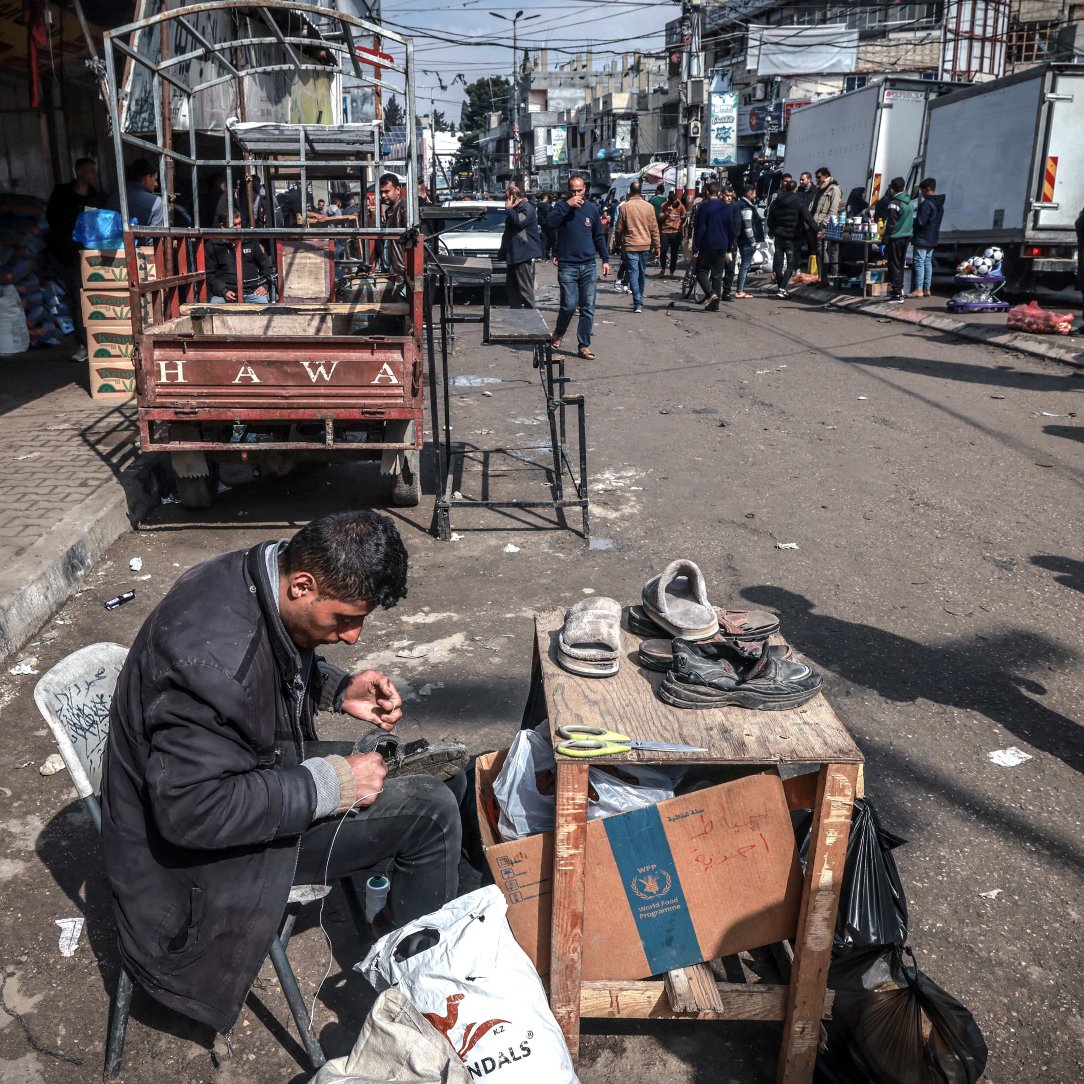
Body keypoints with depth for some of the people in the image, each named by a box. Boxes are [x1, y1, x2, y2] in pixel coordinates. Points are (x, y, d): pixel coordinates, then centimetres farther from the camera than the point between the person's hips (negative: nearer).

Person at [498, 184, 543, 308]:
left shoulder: (528, 209, -8)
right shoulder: (514, 210, 21)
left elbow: (518, 221, -28)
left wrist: (509, 208, -13)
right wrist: (502, 253, 25)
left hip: (524, 256, -10)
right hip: (513, 256, 10)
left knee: (526, 290, -10)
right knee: (512, 289, 12)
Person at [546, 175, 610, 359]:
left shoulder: (592, 208, 8)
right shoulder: (562, 206, 0)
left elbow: (599, 236, 16)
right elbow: (549, 224, -19)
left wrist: (605, 259, 12)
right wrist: (567, 205, -21)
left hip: (589, 265, 3)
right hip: (567, 266, -3)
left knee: (588, 308, 2)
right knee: (569, 305, -8)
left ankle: (584, 345, 10)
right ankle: (558, 333, 20)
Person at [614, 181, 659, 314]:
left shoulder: (625, 207, -6)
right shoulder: (649, 207, 0)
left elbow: (619, 228, -2)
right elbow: (654, 228, 2)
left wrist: (619, 244, 12)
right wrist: (657, 246, 8)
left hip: (630, 245, -3)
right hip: (645, 245, 3)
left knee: (633, 273, -4)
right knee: (642, 273, 15)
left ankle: (638, 303, -14)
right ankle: (639, 301, 27)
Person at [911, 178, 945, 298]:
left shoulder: (927, 203, -16)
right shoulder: (939, 203, 14)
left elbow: (920, 222, -20)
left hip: (922, 239, -9)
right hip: (932, 239, 9)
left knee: (919, 262, -8)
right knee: (928, 262, 12)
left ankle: (919, 290, -12)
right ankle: (927, 289, 13)